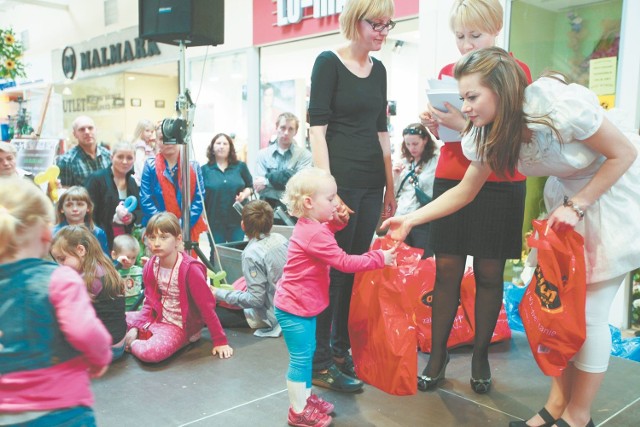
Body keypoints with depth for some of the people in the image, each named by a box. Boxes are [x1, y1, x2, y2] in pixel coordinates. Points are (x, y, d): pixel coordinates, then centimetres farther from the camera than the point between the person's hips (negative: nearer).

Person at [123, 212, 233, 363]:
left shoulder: (189, 268, -24)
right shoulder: (150, 266, -4)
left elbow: (207, 306, -20)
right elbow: (150, 302, 6)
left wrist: (220, 341, -18)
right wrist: (135, 328, -8)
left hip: (181, 326, -6)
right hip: (157, 319, 6)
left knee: (150, 352, -28)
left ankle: (134, 344, 1)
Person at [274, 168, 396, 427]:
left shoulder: (309, 226, 5)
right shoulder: (314, 234, -26)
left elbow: (326, 231, 27)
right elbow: (345, 262, -25)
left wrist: (335, 221, 7)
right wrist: (380, 258, -18)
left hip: (303, 305, 10)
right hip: (295, 308, -10)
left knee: (307, 354, 20)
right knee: (300, 359, 2)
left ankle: (306, 398, 36)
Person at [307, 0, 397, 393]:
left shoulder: (379, 70, 14)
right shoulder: (329, 62, -5)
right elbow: (317, 128, -11)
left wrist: (390, 185, 15)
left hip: (372, 183, 7)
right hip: (340, 180, -6)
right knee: (332, 269, -3)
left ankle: (341, 348, 25)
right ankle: (320, 362, 9)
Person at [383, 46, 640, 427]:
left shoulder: (560, 107, -31)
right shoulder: (487, 134, -10)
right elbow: (465, 191, -1)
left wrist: (576, 207, -22)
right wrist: (411, 220, -7)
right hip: (569, 189, 6)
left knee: (589, 311, -5)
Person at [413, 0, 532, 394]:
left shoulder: (515, 71, 0)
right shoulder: (448, 73, 11)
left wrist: (465, 125, -20)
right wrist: (433, 123, -6)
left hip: (500, 184, -2)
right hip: (451, 179, 3)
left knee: (489, 273, 4)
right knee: (447, 269, 2)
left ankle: (481, 355, 18)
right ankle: (438, 354, 12)